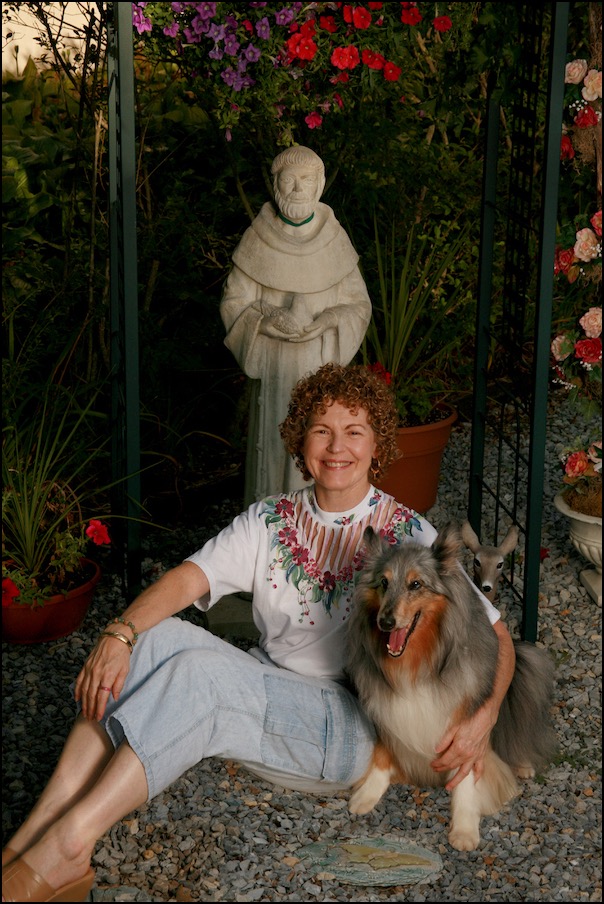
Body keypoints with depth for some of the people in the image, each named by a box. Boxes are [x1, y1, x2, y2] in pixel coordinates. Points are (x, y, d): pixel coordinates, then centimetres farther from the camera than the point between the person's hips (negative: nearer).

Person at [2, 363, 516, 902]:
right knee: (158, 635, -23)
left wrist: (483, 716, -21)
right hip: (265, 698, 5)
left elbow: (495, 636, -2)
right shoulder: (271, 520, 8)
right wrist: (118, 633, -25)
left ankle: (68, 845, -32)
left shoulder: (407, 536, -2)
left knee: (200, 671, -30)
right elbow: (188, 578, -6)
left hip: (349, 727, -4)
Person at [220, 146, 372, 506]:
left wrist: (327, 321, -14)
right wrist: (272, 319, -17)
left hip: (323, 368, 1)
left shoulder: (335, 238, 3)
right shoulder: (258, 239, -1)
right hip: (275, 369, -1)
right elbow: (234, 304, 1)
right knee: (275, 446, 1)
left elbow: (359, 305, 6)